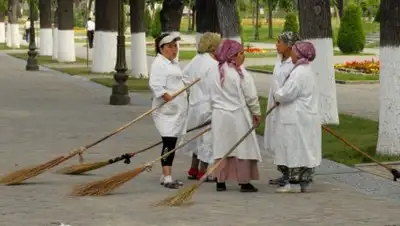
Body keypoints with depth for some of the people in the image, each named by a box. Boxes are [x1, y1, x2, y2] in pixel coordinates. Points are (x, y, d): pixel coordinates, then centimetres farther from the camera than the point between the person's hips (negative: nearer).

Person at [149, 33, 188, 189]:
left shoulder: (173, 63, 20)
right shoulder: (159, 63, -11)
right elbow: (156, 85, -22)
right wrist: (170, 98, -27)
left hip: (177, 110, 10)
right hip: (166, 110, -10)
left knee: (172, 143, 12)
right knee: (169, 142, -13)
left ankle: (165, 176, 19)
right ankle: (167, 178, -14)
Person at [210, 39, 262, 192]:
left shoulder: (216, 71, 2)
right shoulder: (240, 73, -14)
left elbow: (213, 95, 8)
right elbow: (251, 96, -10)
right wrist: (256, 112, 4)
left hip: (219, 115, 5)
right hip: (238, 115, -5)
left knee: (221, 148, 10)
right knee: (243, 148, 4)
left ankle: (220, 181, 12)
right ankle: (244, 182, 6)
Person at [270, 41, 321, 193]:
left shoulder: (299, 72, -18)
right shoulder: (308, 71, 15)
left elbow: (287, 93, -21)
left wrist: (276, 95, -1)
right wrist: (280, 95, 6)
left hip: (297, 120, -10)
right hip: (308, 118, 10)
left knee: (295, 149, -5)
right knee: (305, 150, 11)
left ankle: (294, 183, -3)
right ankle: (305, 182, 15)